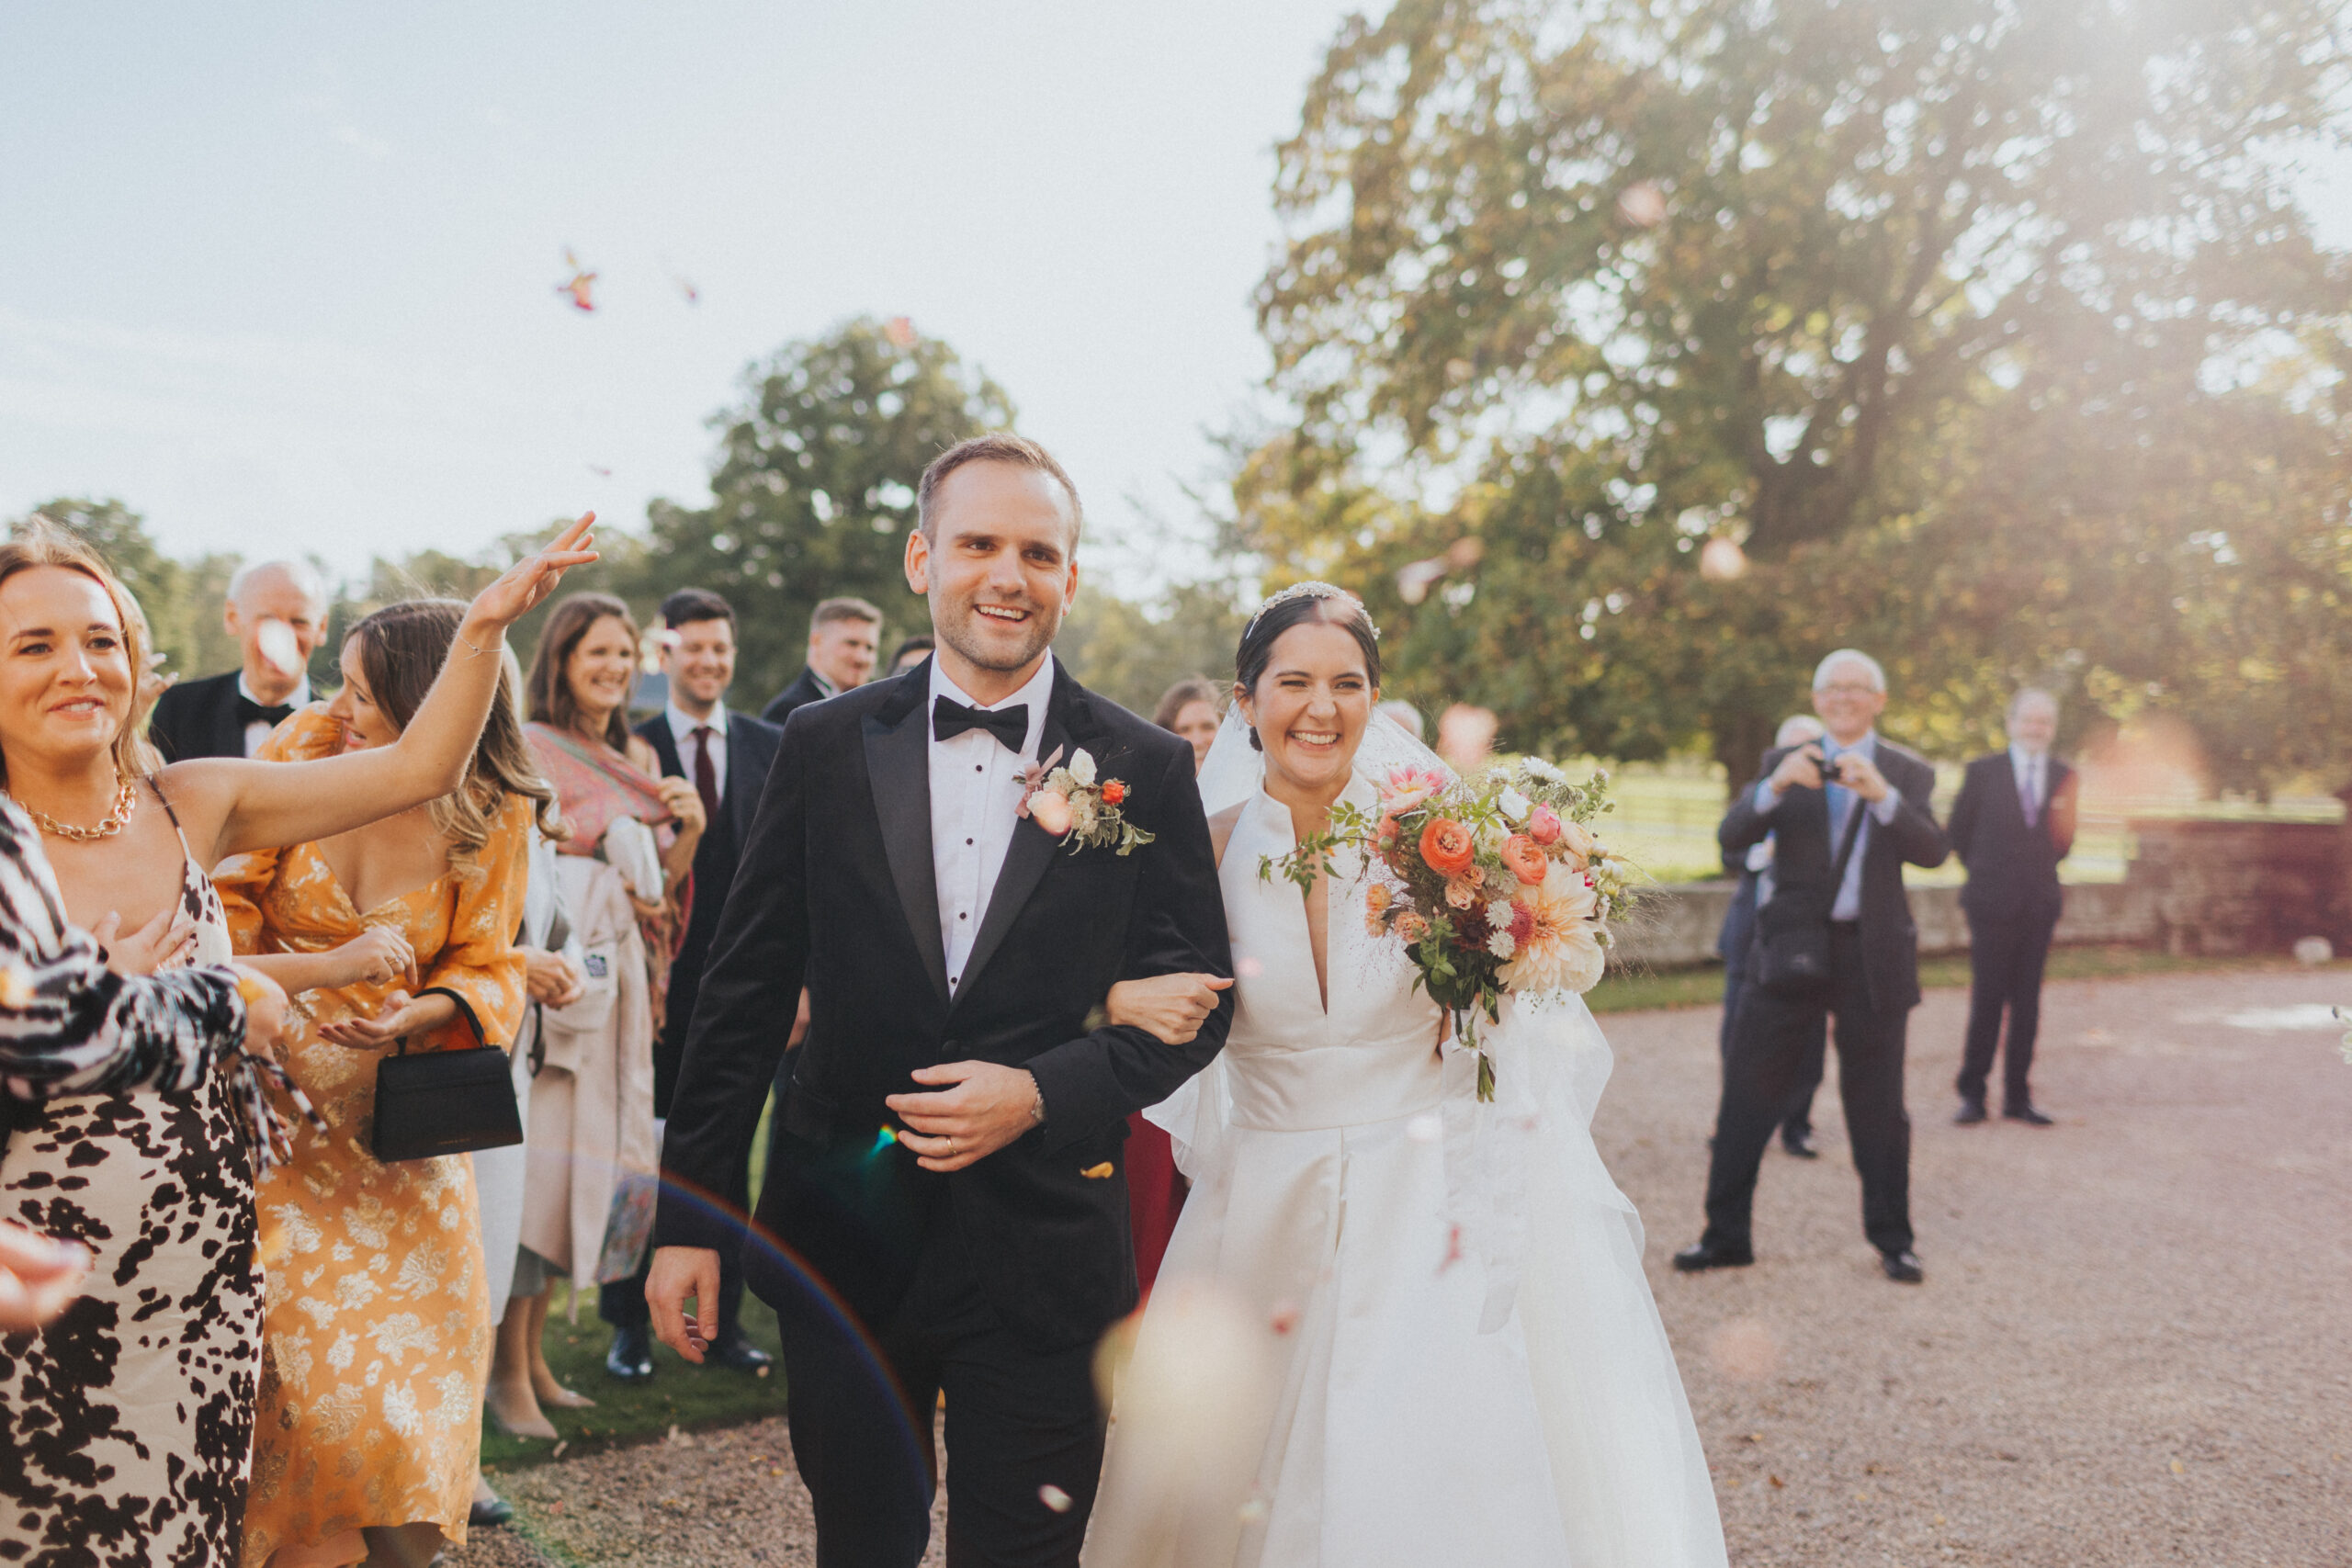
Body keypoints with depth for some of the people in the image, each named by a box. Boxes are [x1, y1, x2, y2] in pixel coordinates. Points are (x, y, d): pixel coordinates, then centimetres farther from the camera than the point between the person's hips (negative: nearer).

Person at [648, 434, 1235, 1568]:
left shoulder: (1147, 771, -3)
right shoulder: (825, 746, 0)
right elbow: (744, 993, 2)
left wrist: (1044, 1093, -16)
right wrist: (687, 1218, 1)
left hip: (1042, 1250, -1)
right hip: (842, 1231, 1)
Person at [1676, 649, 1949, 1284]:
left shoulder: (1907, 773, 7)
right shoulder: (1783, 762, 7)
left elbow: (1932, 851, -10)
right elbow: (1732, 837, -7)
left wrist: (1882, 795, -25)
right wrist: (1775, 787, -25)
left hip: (1873, 955, 0)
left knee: (1877, 1102, 7)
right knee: (1749, 1093, 1)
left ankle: (1892, 1241, 21)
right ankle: (1726, 1235, 11)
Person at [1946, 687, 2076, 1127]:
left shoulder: (2063, 777, 8)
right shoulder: (1982, 772, -1)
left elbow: (2061, 846, 12)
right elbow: (1957, 832, 5)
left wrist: (2065, 824, -7)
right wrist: (1985, 870, 5)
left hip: (2039, 904, 3)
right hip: (1993, 904, -3)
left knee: (2027, 1004, 7)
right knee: (1987, 1001, -1)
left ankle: (2018, 1096, 14)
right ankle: (1972, 1093, 9)